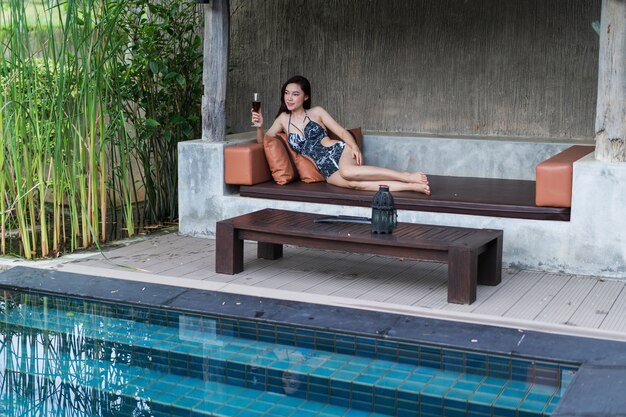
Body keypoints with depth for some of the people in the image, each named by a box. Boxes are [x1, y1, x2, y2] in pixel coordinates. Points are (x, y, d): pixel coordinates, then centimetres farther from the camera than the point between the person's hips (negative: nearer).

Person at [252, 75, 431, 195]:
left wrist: (355, 147, -16)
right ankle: (413, 187, -41)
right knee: (353, 183, -34)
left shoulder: (316, 112, 7)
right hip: (327, 170, 2)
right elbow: (263, 142, 14)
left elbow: (342, 132, 3)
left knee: (348, 172, -41)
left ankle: (408, 176, -36)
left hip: (339, 152, -2)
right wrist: (259, 127, -7)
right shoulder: (283, 119, 14)